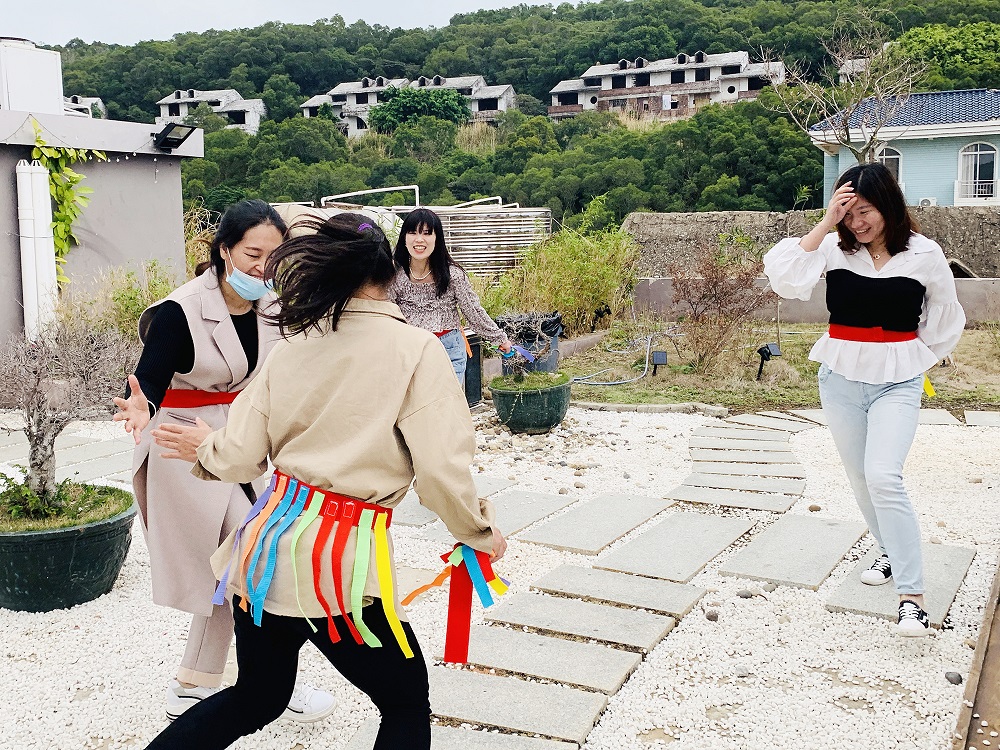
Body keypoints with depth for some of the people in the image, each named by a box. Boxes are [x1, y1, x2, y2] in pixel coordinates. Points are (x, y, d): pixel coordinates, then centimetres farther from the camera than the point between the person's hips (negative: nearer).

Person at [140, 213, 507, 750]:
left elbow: (239, 459, 6)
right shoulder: (416, 350, -10)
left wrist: (205, 448, 28)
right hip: (342, 559, -5)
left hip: (267, 545, 6)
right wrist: (480, 532, 3)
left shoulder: (292, 345, 3)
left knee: (257, 697, 27)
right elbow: (442, 470, -15)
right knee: (407, 702, 18)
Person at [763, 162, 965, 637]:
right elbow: (785, 279, -19)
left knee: (883, 476, -18)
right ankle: (891, 554, 37)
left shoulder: (924, 255, -6)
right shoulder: (835, 249, -3)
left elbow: (945, 319, 9)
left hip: (897, 383, -3)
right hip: (840, 379, 3)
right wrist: (825, 225, -20)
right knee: (860, 477, 13)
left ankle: (911, 596, -13)